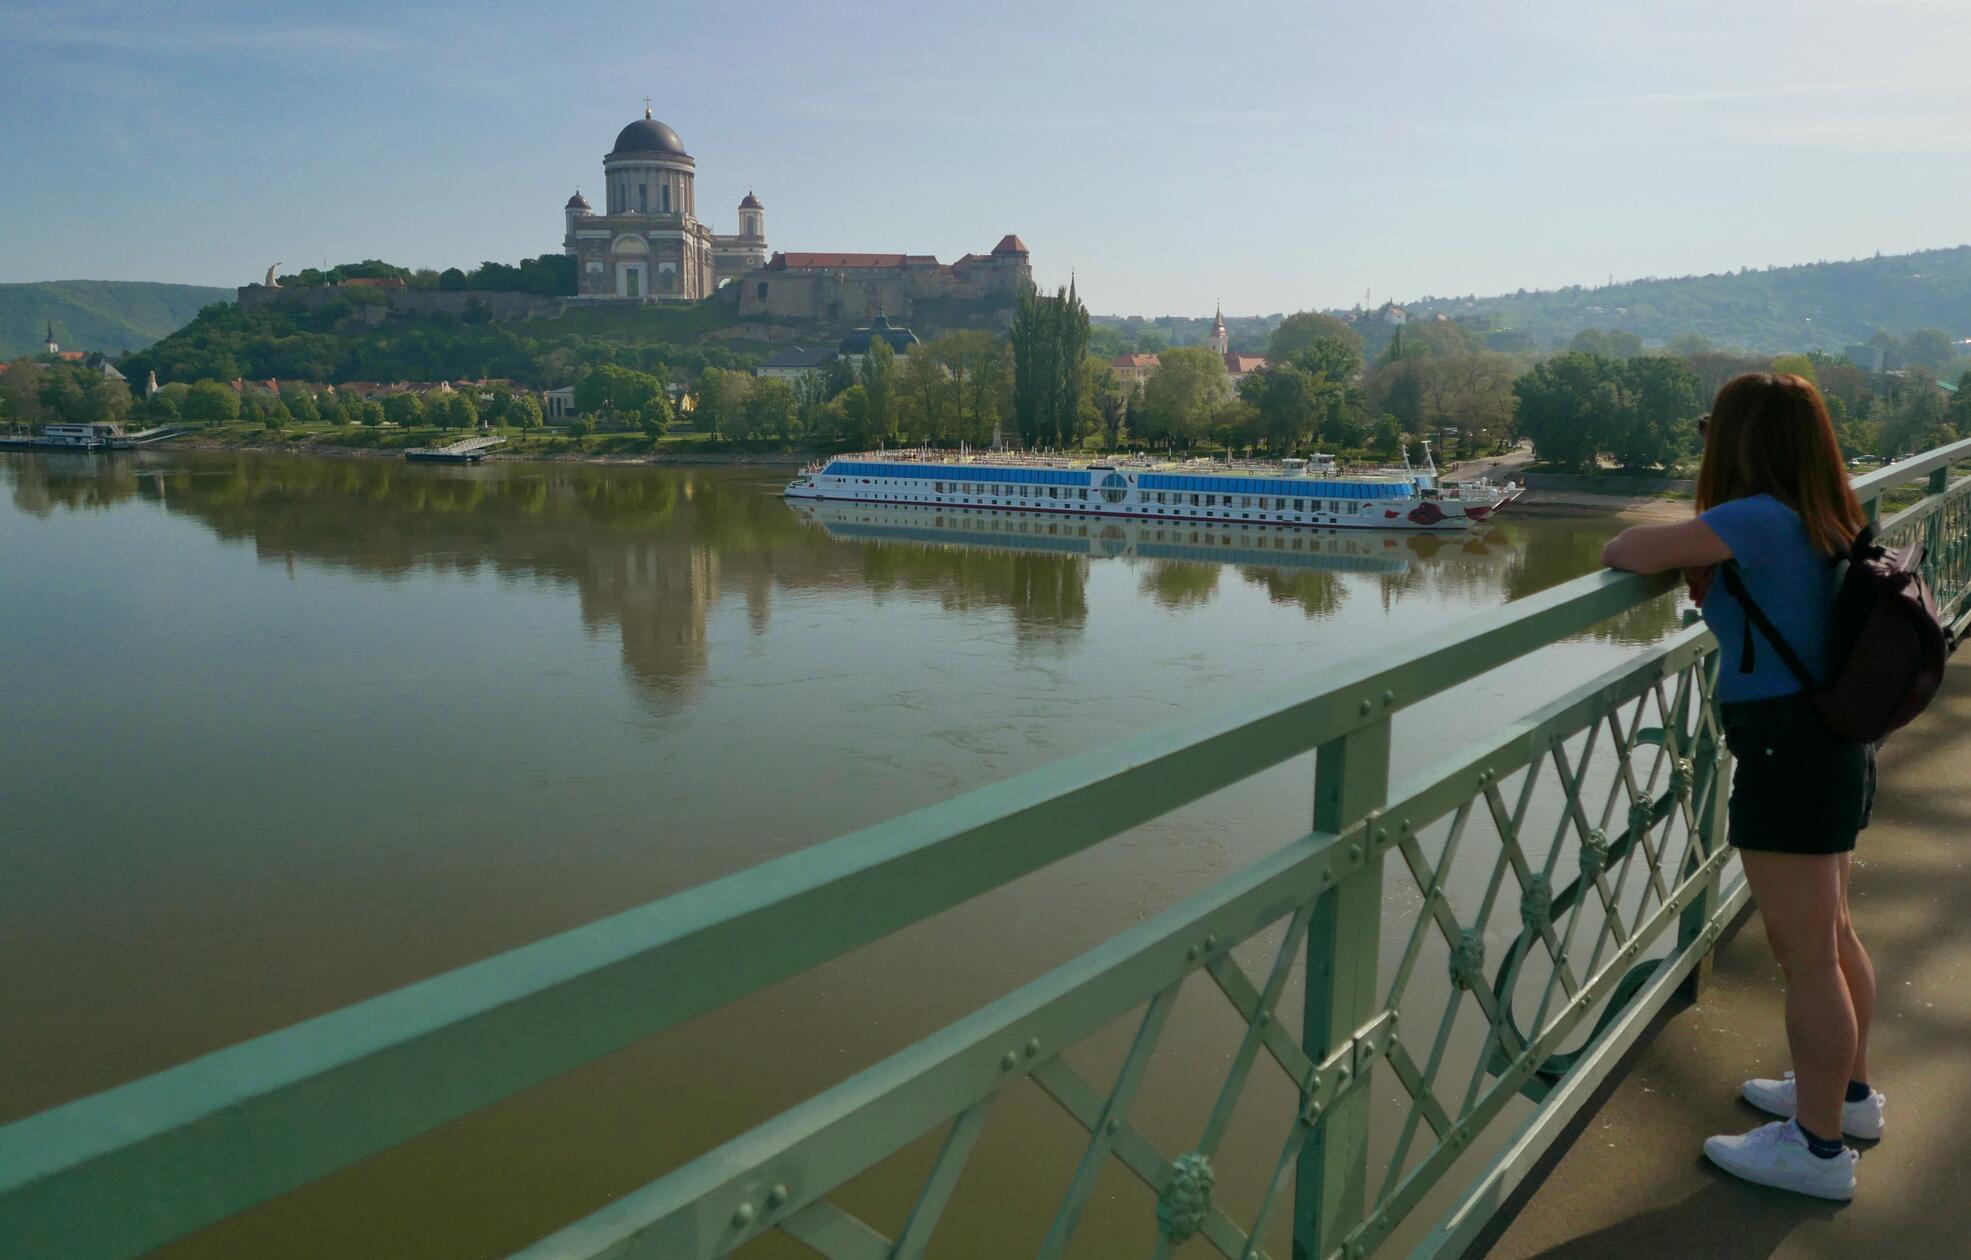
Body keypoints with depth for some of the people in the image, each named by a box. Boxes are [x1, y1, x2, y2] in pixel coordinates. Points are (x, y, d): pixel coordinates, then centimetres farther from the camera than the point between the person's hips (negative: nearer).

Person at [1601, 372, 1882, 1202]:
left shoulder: (1763, 519, -19)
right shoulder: (1819, 525, 9)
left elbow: (1627, 552, -22)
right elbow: (1735, 599, 17)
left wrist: (1630, 548, 0)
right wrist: (1695, 563, -1)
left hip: (1788, 755, -10)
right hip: (1834, 750, 10)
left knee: (1806, 956, 2)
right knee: (1831, 937, 23)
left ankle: (1818, 1148, 16)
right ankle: (1846, 1093, 41)